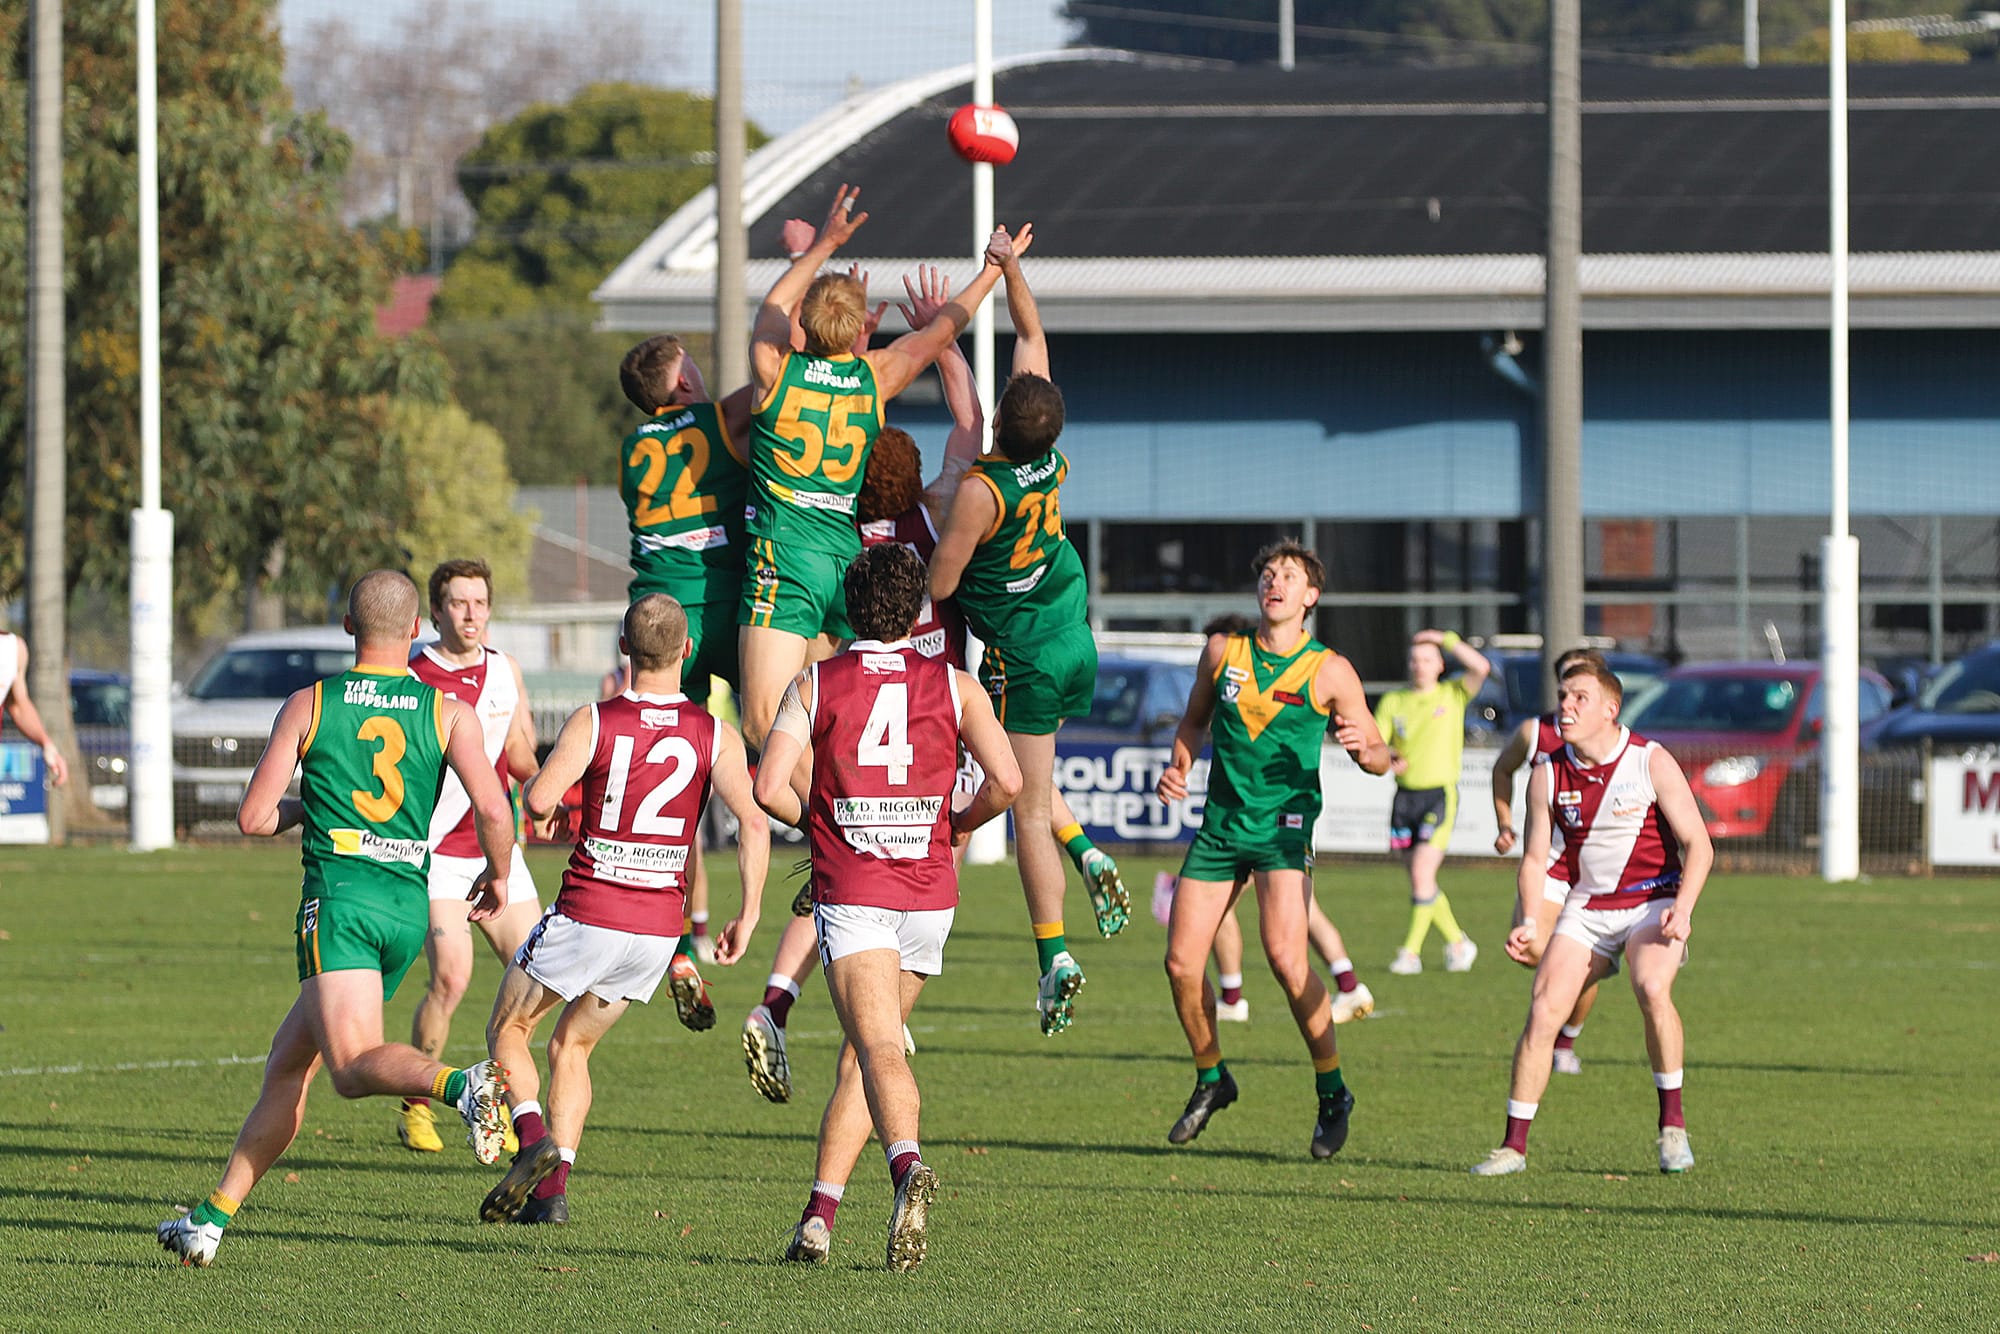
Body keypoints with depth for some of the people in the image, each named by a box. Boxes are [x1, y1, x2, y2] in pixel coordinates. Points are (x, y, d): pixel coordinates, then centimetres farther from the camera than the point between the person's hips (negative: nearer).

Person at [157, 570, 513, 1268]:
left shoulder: (308, 705, 3)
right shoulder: (450, 712, 5)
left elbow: (253, 817, 2)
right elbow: (493, 808, -7)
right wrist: (497, 875, 13)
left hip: (338, 898, -4)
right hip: (411, 907, 4)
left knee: (354, 1066, -17)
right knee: (291, 1054, 15)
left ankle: (463, 1084, -48)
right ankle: (212, 1218, 16)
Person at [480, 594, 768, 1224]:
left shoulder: (593, 722, -7)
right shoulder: (715, 736, -1)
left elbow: (539, 799, -19)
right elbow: (752, 823, -11)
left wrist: (541, 782, 6)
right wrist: (748, 917, -3)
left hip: (586, 914, -4)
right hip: (659, 929, 4)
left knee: (507, 1029, 15)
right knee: (571, 1047, 21)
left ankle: (533, 1136, -11)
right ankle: (552, 1189, 10)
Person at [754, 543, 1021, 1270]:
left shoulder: (814, 685, 2)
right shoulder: (953, 685, 5)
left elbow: (768, 787, -6)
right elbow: (1007, 780, -4)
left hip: (849, 890, -3)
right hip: (928, 895, 3)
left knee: (878, 1049, -17)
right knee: (861, 1052, 17)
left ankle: (908, 1163, -45)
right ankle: (817, 1218, 18)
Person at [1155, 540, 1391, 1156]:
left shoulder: (1329, 672, -5)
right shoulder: (1223, 651, 5)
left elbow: (1378, 757, -2)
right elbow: (1195, 718, 21)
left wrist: (1364, 746, -25)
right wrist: (1179, 765, 2)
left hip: (1284, 827, -4)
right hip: (1221, 823, 4)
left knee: (1286, 956, -21)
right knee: (1181, 962, -1)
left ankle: (1332, 1090, -6)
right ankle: (1211, 1080, 23)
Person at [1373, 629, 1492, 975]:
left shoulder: (1452, 694, 2)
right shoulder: (1393, 702, 10)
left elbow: (1481, 668, -15)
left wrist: (1446, 639, -8)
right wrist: (1388, 760, -15)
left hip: (1441, 794, -5)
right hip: (1405, 795, 5)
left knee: (1422, 872, -16)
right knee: (1418, 879, 8)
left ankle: (1411, 952, -12)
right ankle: (1458, 943, 25)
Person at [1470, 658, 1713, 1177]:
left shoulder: (1652, 762, -10)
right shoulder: (1549, 774, -1)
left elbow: (1698, 844, -9)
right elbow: (1536, 857, 6)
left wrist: (1682, 908, -25)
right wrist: (1529, 924, -10)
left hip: (1653, 901, -4)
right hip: (1586, 909, 4)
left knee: (1652, 989, -31)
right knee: (1542, 1011, -11)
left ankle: (1672, 1125, -16)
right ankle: (1514, 1145, -2)